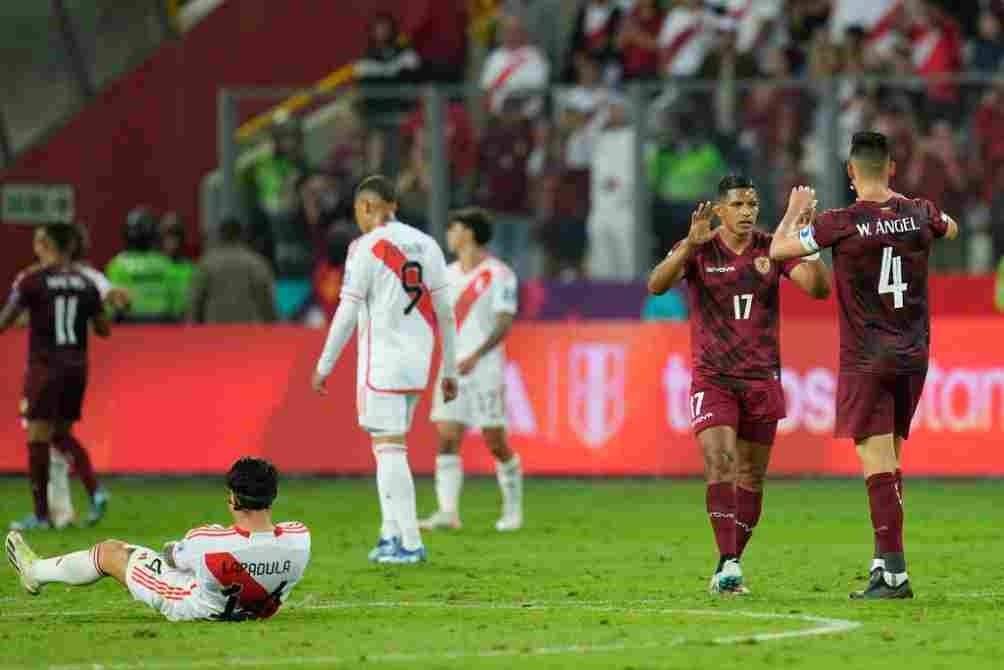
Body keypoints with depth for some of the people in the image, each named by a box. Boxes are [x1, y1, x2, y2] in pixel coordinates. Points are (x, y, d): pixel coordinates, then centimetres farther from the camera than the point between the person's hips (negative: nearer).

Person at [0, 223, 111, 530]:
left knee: (38, 437, -1)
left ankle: (40, 514, -1)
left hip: (45, 366, -5)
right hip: (76, 367, 5)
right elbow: (104, 329, 12)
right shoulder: (85, 283, 6)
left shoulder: (32, 279, -7)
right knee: (62, 434, 19)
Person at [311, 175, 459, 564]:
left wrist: (325, 366, 0)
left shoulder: (367, 248, -9)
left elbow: (347, 314, -8)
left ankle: (409, 542, -7)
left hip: (382, 362, -6)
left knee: (390, 448, -4)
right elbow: (445, 313, 9)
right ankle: (392, 533, 14)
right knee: (388, 444, 17)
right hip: (417, 360, 6)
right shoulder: (426, 245, 9)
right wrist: (450, 370, 16)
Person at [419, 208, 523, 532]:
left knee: (496, 443, 0)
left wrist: (475, 357, -24)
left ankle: (513, 511, 16)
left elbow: (504, 323, -14)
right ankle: (448, 512, -13)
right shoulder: (448, 274, 14)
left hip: (485, 370, -6)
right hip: (451, 368, 6)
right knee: (446, 439, -7)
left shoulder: (499, 274, -7)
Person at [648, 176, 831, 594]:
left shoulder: (772, 249, 1)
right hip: (713, 378, -3)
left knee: (751, 477, 6)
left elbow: (819, 288, -10)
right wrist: (690, 246, -35)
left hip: (762, 379, 3)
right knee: (720, 462, -21)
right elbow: (657, 285, -20)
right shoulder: (698, 250, -5)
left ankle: (729, 569, 19)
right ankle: (729, 564, -25)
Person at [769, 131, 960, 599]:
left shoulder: (842, 223, -13)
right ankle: (883, 562, 15)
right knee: (890, 459, 15)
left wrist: (794, 211, 16)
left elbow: (778, 250, -2)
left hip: (866, 362, -5)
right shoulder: (919, 214, 1)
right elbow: (951, 229, 26)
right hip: (913, 357, 5)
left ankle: (895, 574, -14)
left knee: (877, 463, -8)